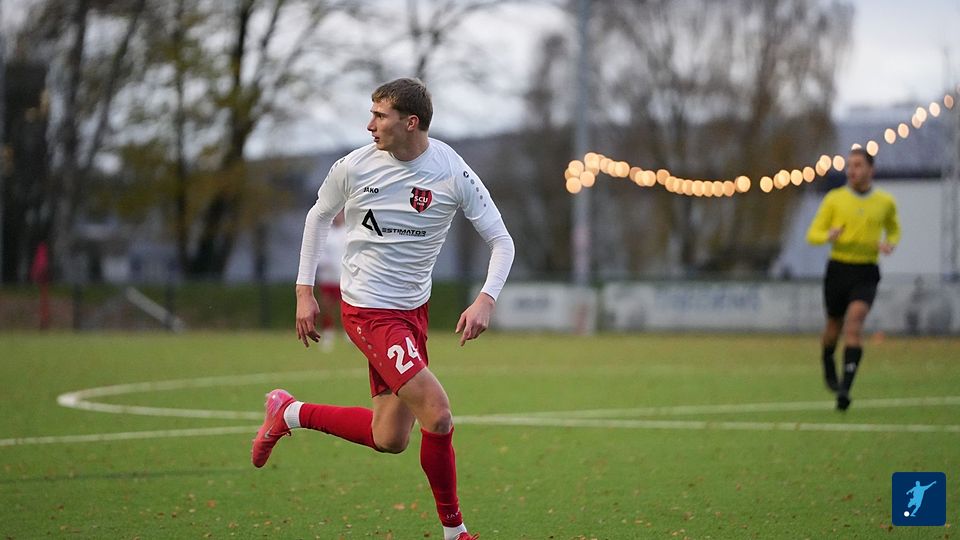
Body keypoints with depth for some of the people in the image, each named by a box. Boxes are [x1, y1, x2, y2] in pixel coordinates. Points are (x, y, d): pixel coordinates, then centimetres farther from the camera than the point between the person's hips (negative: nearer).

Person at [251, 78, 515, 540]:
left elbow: (501, 241, -4)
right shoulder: (354, 167, -10)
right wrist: (305, 291, 6)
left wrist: (485, 300, -21)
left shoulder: (453, 173, -9)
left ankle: (290, 414, 29)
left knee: (390, 440, 9)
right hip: (367, 308, -4)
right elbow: (319, 217, 9)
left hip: (413, 308, 4)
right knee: (438, 416, -17)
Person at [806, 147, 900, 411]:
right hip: (838, 268, 1)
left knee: (854, 322, -21)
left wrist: (889, 244, -1)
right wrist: (829, 236, -22)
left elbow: (894, 230, 23)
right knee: (834, 326, 12)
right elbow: (813, 234, 2)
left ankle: (845, 388, -26)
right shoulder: (834, 199, 1)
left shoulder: (886, 202, 5)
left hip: (866, 273, -1)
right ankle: (828, 366, 46)